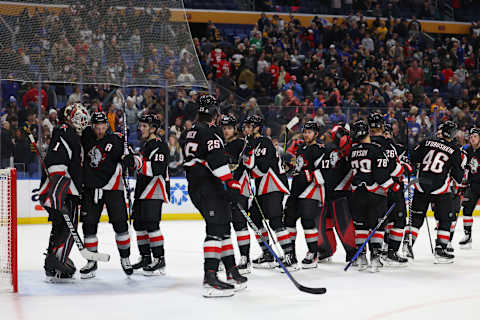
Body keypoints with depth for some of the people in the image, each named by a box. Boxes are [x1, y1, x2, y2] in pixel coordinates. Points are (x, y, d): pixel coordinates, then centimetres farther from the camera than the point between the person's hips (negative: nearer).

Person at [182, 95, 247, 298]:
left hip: (195, 188, 10)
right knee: (216, 228, -16)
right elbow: (217, 159, -23)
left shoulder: (191, 133, 20)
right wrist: (230, 182, -27)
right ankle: (210, 279, -25)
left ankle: (233, 274, 18)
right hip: (209, 188, -10)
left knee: (223, 227, 14)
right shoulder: (209, 131, -10)